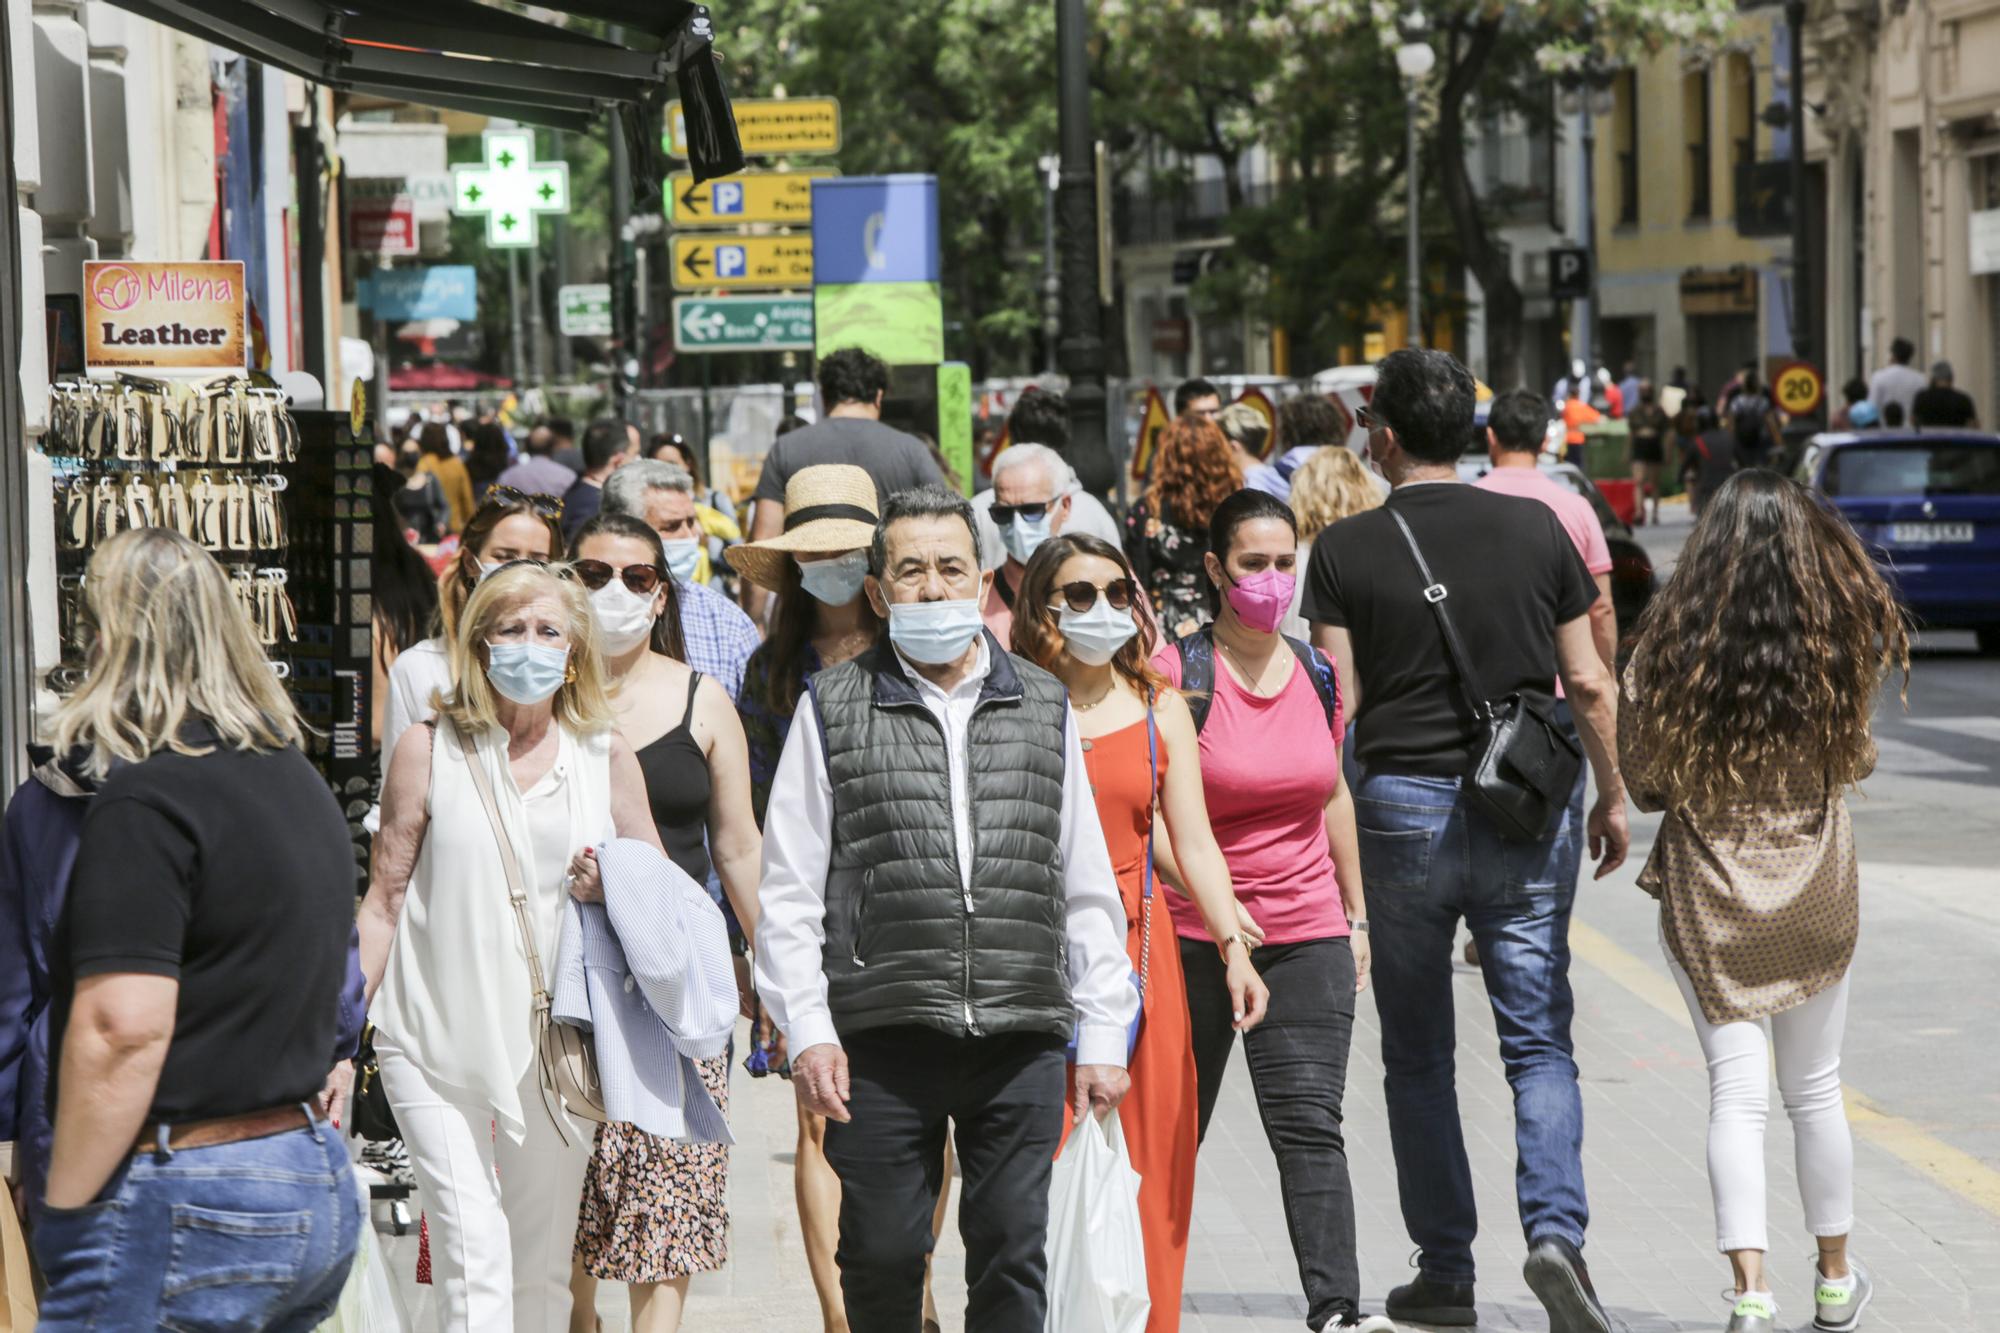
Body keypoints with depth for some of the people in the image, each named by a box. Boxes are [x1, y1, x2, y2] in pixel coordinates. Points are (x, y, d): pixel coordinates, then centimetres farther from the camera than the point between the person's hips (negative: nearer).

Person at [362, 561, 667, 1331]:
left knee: (543, 1267, 8)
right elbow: (386, 900, 5)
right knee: (475, 1248, -15)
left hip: (556, 1037, 3)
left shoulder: (606, 757, 9)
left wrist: (613, 889, -7)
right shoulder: (428, 752, 3)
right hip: (437, 1036, -3)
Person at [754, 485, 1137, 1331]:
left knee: (1013, 1256, 3)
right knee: (881, 1255, 3)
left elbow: (1088, 888, 13)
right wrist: (807, 1030, -6)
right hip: (882, 1038, -2)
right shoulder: (833, 710, 5)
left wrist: (1102, 1035, 8)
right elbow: (789, 889, 2)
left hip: (1021, 1038, 2)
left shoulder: (1043, 708, 13)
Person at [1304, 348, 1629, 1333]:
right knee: (1538, 1043, 4)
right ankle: (1555, 1227, -17)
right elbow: (1588, 682, 3)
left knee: (1417, 1056, 11)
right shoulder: (1535, 529, 2)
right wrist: (1612, 795, 15)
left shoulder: (1345, 550, -4)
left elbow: (1339, 702, -7)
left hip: (1401, 807, -1)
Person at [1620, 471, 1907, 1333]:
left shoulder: (1673, 651, -13)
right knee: (1815, 1088, 16)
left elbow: (1643, 782, -4)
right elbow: (1857, 762, 5)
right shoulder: (1840, 649, -10)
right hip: (1815, 901, 2)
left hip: (1707, 902, -2)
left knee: (1736, 1093, 1)